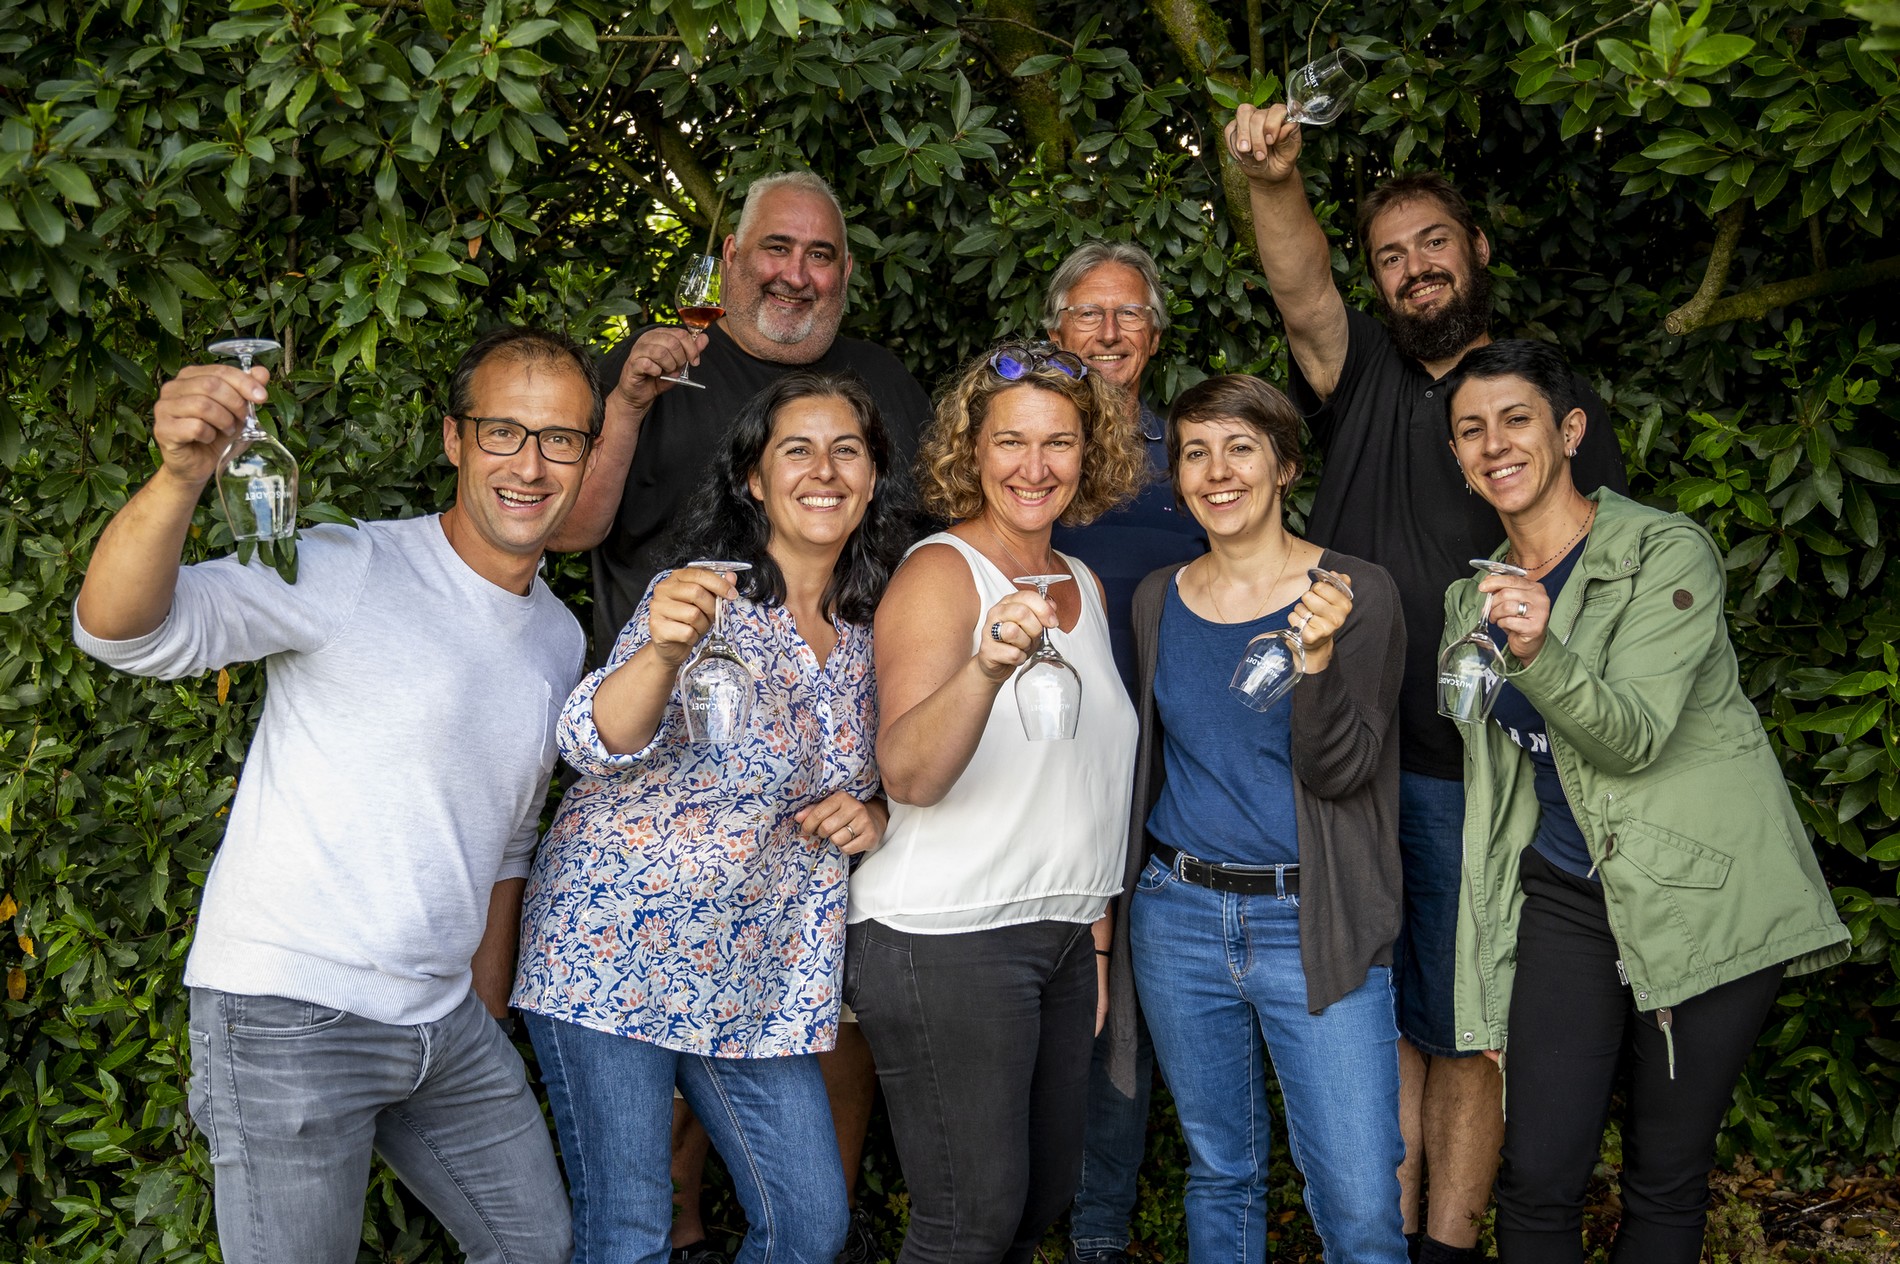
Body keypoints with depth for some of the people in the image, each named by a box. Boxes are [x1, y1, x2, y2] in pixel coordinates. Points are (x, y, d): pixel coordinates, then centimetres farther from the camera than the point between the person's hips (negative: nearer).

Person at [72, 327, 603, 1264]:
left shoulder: (561, 640, 10)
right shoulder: (350, 573, -12)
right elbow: (120, 627, -25)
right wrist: (180, 479, -42)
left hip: (445, 1022, 7)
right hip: (288, 1012, -7)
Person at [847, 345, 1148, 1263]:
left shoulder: (1083, 586, 12)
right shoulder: (940, 574, -10)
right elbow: (909, 774, -24)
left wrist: (1098, 933, 18)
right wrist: (986, 667, -42)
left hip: (1061, 937, 8)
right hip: (943, 939, -8)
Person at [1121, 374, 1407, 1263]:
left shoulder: (1354, 593, -6)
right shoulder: (1157, 600, 7)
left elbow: (1339, 772, -12)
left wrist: (1317, 657, -29)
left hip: (1313, 923, -4)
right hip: (1177, 915, 4)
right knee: (1219, 1174, 16)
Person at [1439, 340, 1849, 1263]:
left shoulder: (1667, 553, -7)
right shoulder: (1476, 599, 9)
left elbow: (1634, 736, -18)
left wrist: (1540, 655, -38)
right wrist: (1481, 982, 12)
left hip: (1702, 897, -4)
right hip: (1564, 902, 4)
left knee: (1666, 1182, 5)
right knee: (1537, 1181, -2)